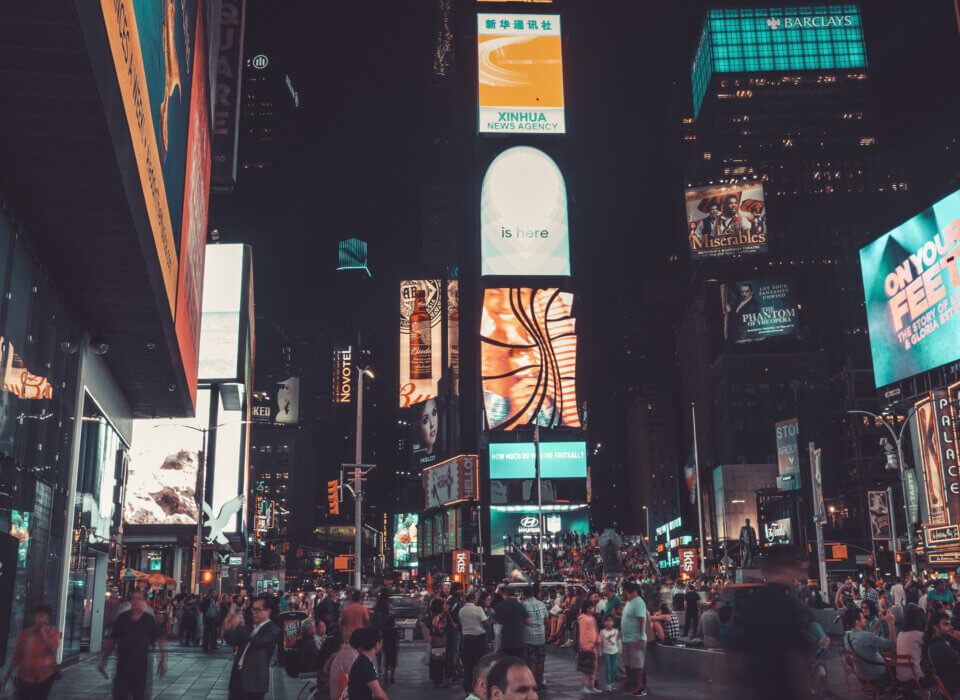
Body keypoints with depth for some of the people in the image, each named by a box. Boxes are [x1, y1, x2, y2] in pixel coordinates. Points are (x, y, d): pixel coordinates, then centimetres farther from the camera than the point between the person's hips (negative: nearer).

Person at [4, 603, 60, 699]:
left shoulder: (53, 631, -2)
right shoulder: (25, 633, 0)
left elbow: (52, 647, -20)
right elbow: (16, 656, 3)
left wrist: (43, 631, -16)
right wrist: (9, 673, -1)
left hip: (45, 677, 0)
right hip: (25, 677, 0)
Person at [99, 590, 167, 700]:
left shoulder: (149, 619, -1)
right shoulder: (122, 618, 3)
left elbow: (160, 639, 0)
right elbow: (111, 640, 9)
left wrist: (163, 659, -8)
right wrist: (103, 660, 6)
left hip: (141, 665, -1)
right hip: (122, 665, 1)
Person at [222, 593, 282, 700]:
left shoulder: (273, 630, -6)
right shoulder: (249, 628, 16)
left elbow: (258, 641, -23)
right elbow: (232, 641, 16)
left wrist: (238, 626, -24)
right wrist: (227, 628, -4)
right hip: (237, 675, 6)